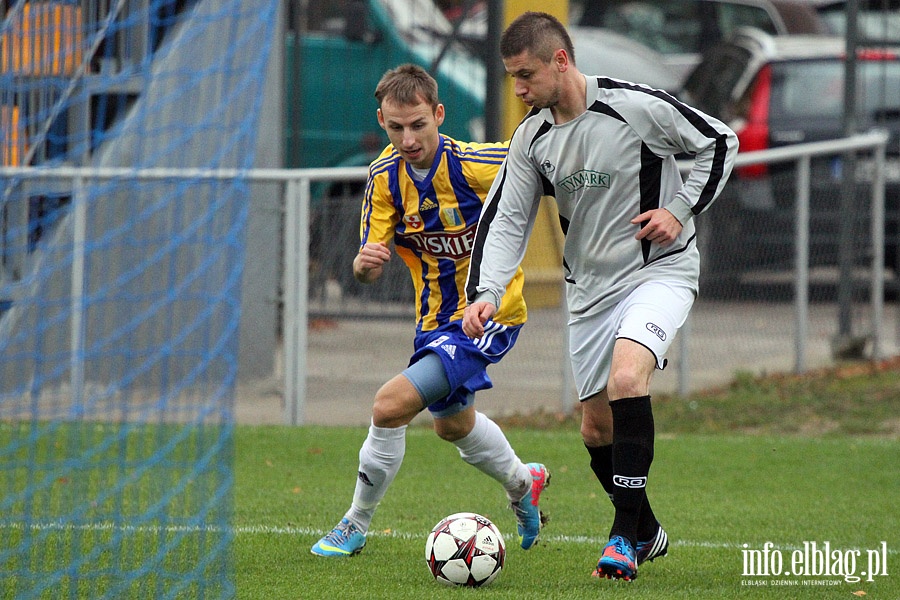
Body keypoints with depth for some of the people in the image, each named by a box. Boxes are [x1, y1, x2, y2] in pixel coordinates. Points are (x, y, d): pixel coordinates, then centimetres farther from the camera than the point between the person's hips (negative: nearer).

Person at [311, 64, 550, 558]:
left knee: (391, 405, -20)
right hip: (436, 314, 7)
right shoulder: (385, 176, -10)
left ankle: (356, 526, -2)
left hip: (489, 312, -7)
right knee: (452, 423, 29)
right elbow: (369, 269, -10)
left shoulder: (475, 165, -26)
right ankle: (523, 484, 58)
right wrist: (364, 264, -32)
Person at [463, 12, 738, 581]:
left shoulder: (637, 106, -16)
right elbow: (506, 219, 3)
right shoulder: (532, 138, 0)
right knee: (597, 428, 8)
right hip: (589, 288, 7)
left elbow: (721, 142, -3)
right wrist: (486, 292, -12)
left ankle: (624, 536, -25)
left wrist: (681, 210, -12)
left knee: (626, 378, -30)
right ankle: (647, 533, 31)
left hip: (660, 272, -6)